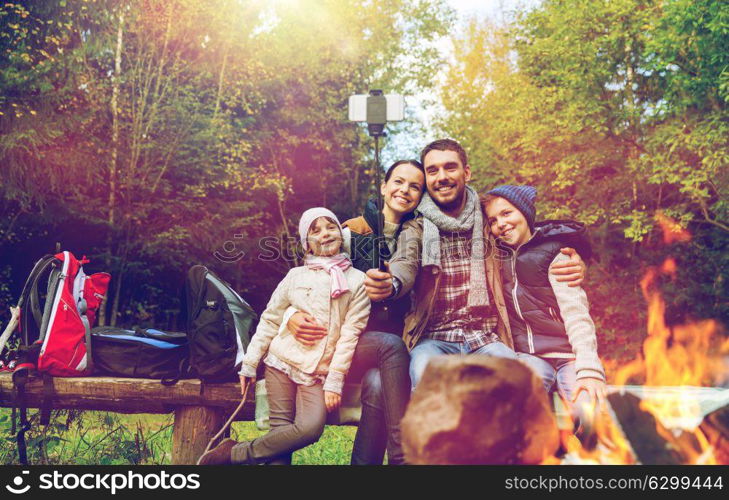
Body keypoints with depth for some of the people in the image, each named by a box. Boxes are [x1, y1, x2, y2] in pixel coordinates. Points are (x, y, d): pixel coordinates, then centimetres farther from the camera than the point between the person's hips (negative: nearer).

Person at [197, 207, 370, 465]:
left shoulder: (357, 280, 4)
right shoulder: (296, 275, 8)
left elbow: (350, 333, -1)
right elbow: (270, 320, 9)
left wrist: (335, 381, -6)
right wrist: (249, 364, 3)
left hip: (318, 374, -1)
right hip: (282, 360, 1)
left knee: (311, 429, -18)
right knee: (280, 428, -9)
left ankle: (234, 454, -9)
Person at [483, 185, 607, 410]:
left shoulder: (553, 253, -1)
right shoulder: (498, 256, 13)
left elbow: (575, 312, -11)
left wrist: (588, 368, -26)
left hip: (568, 355, -2)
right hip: (528, 356, 2)